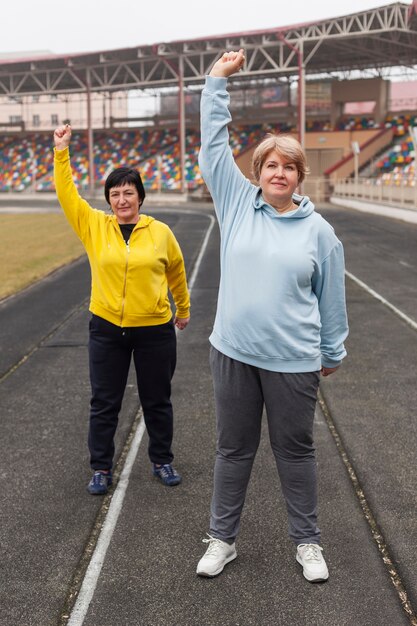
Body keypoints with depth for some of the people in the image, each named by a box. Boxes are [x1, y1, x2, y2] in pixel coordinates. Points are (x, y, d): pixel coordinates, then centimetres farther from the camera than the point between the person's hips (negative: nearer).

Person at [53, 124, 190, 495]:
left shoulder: (160, 232, -3)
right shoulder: (94, 226, -1)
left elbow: (176, 271, 11)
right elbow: (67, 195, -6)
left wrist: (183, 309, 22)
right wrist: (62, 152, -14)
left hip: (155, 330, 0)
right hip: (107, 329, 1)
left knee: (157, 401, 13)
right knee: (104, 403, 9)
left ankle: (162, 460, 32)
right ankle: (101, 469, 24)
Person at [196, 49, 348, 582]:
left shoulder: (319, 230, -2)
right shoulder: (237, 203, 1)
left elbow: (331, 297, 5)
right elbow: (214, 143, 2)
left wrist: (333, 353, 10)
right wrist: (217, 80, 0)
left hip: (293, 360, -1)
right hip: (233, 353, 1)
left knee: (295, 449, 13)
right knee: (233, 448, 14)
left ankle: (307, 542, 30)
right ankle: (222, 538, 30)